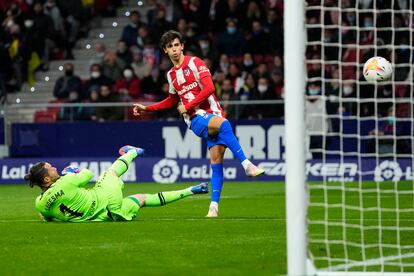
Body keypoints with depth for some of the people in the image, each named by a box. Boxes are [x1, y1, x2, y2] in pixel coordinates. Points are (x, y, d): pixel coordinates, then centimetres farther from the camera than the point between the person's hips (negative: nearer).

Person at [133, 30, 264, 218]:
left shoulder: (194, 63, 1)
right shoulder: (171, 74, 18)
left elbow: (209, 88, -10)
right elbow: (172, 100, 34)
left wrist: (187, 106, -9)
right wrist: (146, 108, 32)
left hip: (212, 113, -2)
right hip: (195, 119, 2)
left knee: (216, 159, -14)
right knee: (222, 123, -32)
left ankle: (214, 206, -11)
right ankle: (247, 165, -37)